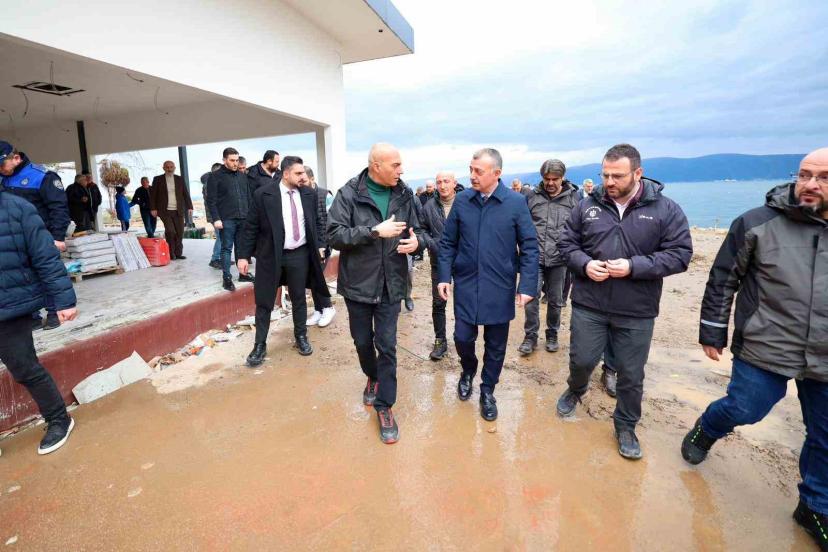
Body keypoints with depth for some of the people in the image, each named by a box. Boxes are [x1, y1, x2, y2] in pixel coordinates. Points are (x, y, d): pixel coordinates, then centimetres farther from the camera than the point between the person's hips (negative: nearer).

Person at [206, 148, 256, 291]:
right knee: (226, 248, 0)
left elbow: (249, 196, 15)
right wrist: (216, 219, -13)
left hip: (243, 218, 5)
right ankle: (226, 278, 4)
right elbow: (211, 200, -6)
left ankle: (243, 273, 21)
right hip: (227, 220, -4)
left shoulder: (243, 176, 12)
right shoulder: (216, 177, -2)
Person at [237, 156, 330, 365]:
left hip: (300, 255, 3)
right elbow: (250, 227, -4)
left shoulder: (309, 194, 3)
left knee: (299, 299, 13)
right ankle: (260, 345, 19)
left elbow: (316, 223, 12)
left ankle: (301, 337, 30)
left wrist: (321, 245, 4)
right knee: (264, 301, 5)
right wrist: (244, 255, -6)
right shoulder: (263, 194, -8)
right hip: (271, 255, -2)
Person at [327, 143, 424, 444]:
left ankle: (384, 406, 19)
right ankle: (373, 378, 48)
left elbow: (416, 230, 8)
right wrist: (375, 231, -25)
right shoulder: (349, 193, -10)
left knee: (387, 346, 3)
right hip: (358, 283, -1)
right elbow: (334, 235, -16)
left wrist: (416, 241, -16)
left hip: (390, 285, 1)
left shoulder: (405, 195, 0)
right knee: (363, 341, 17)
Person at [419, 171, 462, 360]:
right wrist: (430, 243, -9)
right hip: (439, 261, 2)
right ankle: (440, 341, 22)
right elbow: (422, 229, 7)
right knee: (438, 302, 7)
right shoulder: (429, 206, 0)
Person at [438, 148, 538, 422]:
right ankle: (468, 371, 39)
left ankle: (487, 390, 34)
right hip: (466, 284, 1)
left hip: (500, 288, -1)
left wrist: (528, 285, -12)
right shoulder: (461, 200, -1)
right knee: (462, 338, 6)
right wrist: (444, 276, -2)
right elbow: (448, 242, 4)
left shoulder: (516, 203, -7)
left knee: (496, 345, 11)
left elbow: (529, 246, -6)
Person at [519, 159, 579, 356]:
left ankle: (552, 335, 31)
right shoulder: (533, 197, 2)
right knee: (531, 297, -3)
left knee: (555, 300, 12)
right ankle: (531, 336, 13)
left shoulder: (573, 198, 2)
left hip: (559, 259, 1)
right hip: (535, 257, 0)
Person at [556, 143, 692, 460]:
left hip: (637, 312, -1)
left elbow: (680, 254, -7)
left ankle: (626, 427, 36)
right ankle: (574, 391, 48)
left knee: (631, 375, 12)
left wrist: (633, 266, -20)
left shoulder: (665, 209, -5)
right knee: (581, 360, 14)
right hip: (588, 306, 1)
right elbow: (566, 244, 7)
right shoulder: (588, 206, 0)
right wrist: (584, 264, -13)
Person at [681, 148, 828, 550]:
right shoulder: (757, 223, -9)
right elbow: (722, 281, -5)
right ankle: (704, 432, 41)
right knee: (742, 410, 7)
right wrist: (712, 332, -4)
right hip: (765, 349, -4)